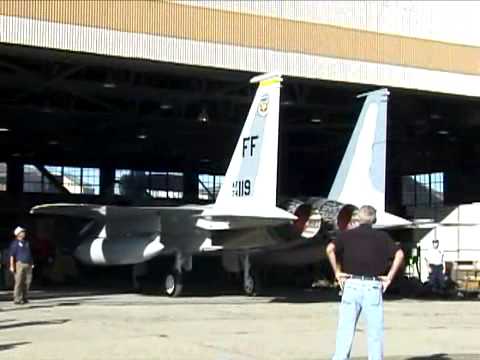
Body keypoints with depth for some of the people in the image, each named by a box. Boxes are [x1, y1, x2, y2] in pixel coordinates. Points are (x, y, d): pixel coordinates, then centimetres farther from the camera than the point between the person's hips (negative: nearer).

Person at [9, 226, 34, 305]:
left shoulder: (26, 242, 20)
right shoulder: (15, 243, 2)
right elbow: (12, 255, -3)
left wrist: (32, 263, 16)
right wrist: (12, 266, -11)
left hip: (28, 265, 6)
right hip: (20, 264, -6)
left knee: (27, 282, 2)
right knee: (19, 282, -10)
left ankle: (25, 298, 9)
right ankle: (17, 299, -9)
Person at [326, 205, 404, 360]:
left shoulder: (347, 235, 8)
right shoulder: (382, 237, 8)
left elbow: (330, 249, -9)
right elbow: (399, 254, -6)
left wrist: (337, 272, -1)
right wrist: (389, 277, -2)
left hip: (351, 285, 0)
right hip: (373, 288, 0)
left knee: (345, 331, 2)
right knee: (375, 332, 5)